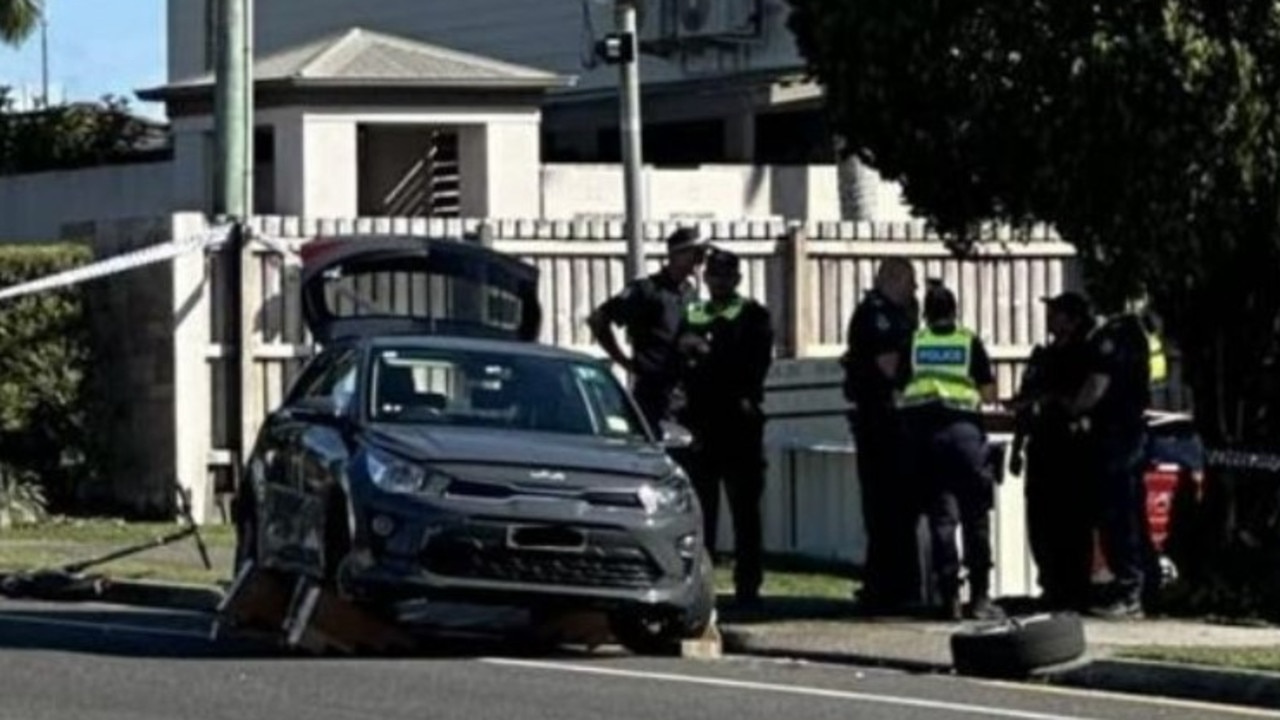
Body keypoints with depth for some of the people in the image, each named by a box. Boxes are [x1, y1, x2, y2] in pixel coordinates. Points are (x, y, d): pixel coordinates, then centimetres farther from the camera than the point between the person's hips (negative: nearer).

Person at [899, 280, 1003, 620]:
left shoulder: (913, 342, 9)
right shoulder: (969, 341, 6)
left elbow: (897, 392, 10)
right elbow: (989, 394, 6)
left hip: (922, 429, 2)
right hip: (963, 427, -2)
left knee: (941, 516, 6)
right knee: (976, 515, 4)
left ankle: (949, 597, 2)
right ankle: (979, 596, 1)